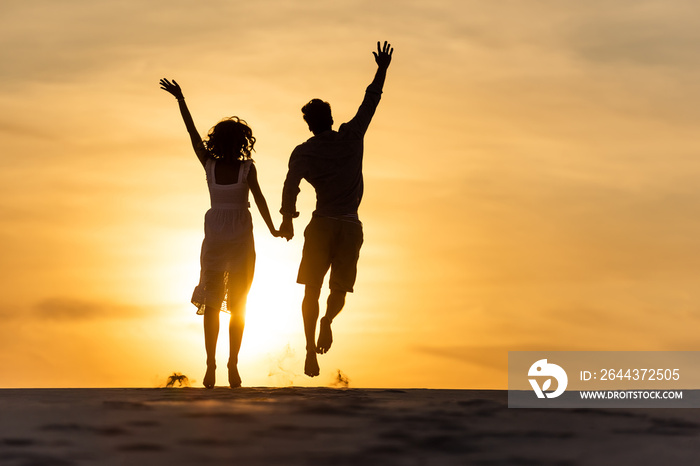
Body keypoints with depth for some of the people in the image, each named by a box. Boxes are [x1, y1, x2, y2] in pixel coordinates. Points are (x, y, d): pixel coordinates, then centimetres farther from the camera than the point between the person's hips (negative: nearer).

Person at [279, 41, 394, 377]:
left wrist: (287, 219, -13)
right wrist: (382, 70, 23)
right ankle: (328, 319, -24)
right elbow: (370, 102, 13)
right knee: (339, 288, 9)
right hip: (351, 226, 1)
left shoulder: (303, 152, -1)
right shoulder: (352, 136, 3)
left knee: (312, 290, 6)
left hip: (322, 224, -1)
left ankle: (311, 348, -8)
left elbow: (291, 185, -16)